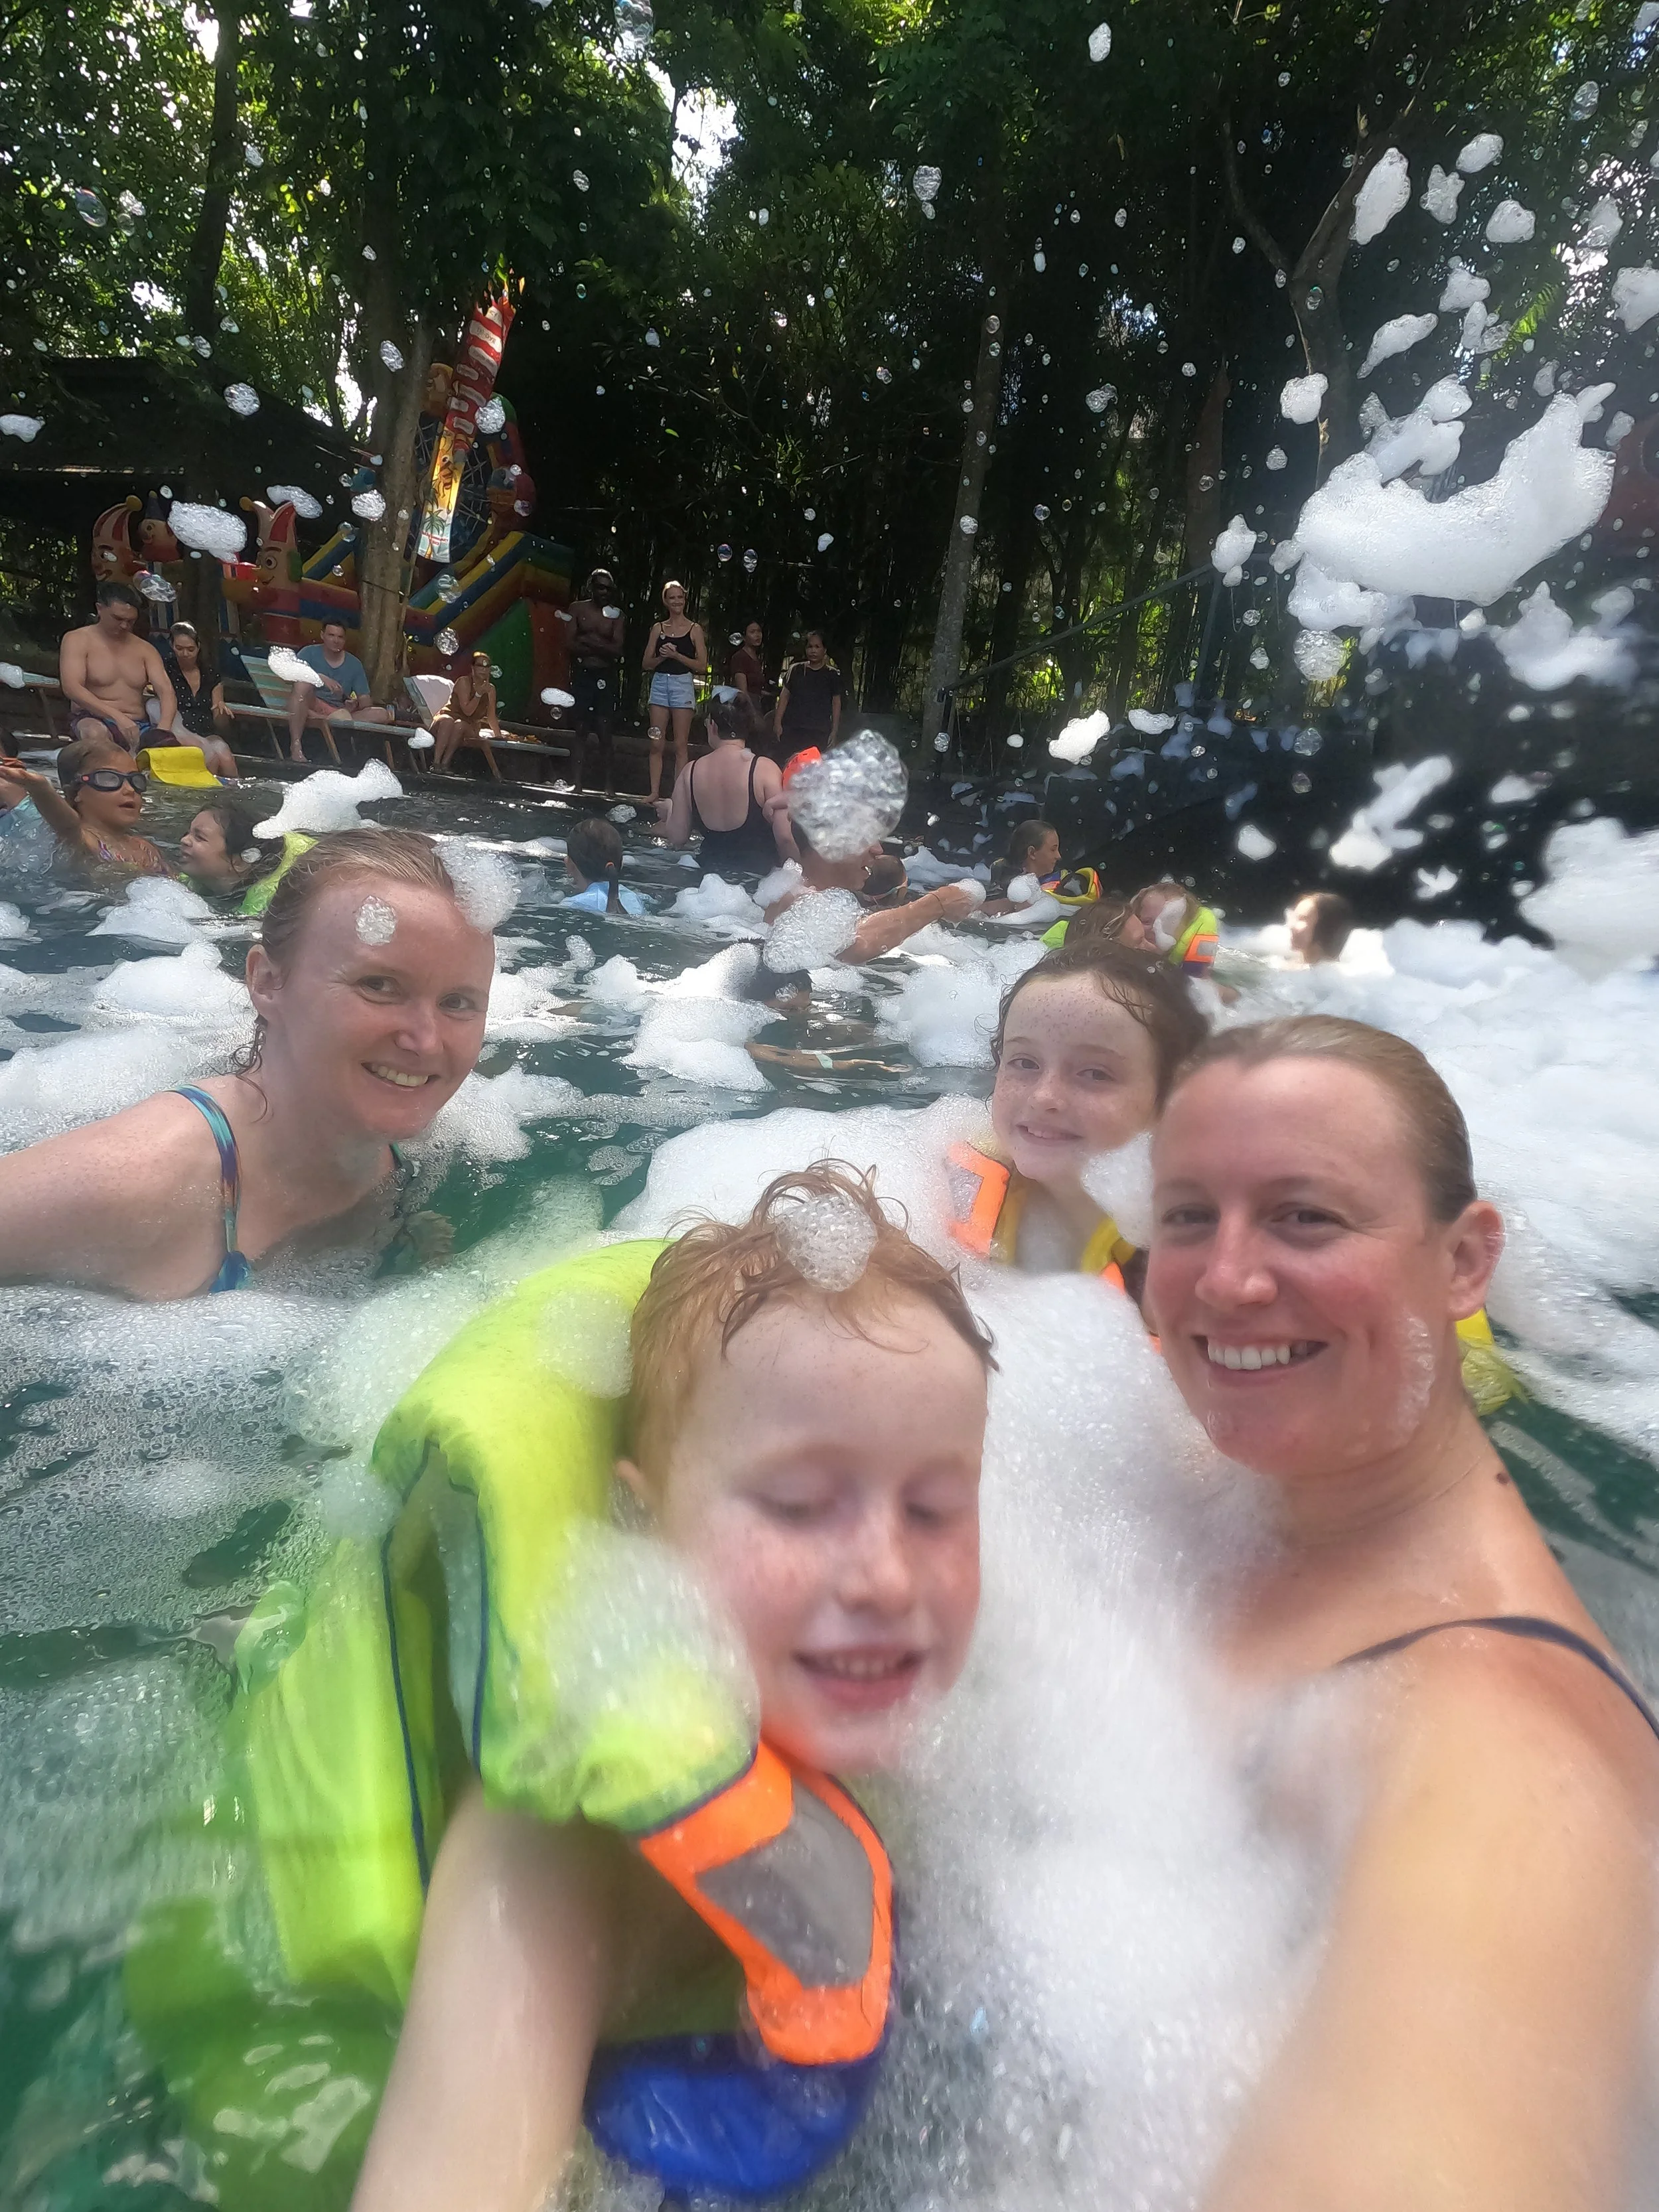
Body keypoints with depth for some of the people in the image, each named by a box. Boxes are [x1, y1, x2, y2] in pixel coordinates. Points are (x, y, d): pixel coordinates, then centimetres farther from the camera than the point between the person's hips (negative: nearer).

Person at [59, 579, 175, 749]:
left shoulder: (145, 649, 14)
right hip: (92, 721, -3)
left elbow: (166, 692, 0)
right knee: (96, 733, -39)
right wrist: (118, 717, -29)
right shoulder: (77, 640, 2)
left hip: (137, 728, 3)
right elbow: (72, 688, -13)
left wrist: (164, 729, -24)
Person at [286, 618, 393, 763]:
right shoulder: (309, 653, 5)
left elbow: (365, 699, 7)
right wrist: (321, 678, -29)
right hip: (310, 707, -3)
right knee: (304, 683, -35)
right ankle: (296, 746, -42)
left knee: (382, 714, -19)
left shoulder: (354, 664, 13)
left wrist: (356, 705, -18)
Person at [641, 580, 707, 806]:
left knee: (681, 746, -4)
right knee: (656, 744, 0)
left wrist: (677, 655, -12)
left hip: (683, 684, -3)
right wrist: (662, 657, -8)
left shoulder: (694, 629, 4)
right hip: (660, 683, 3)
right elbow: (647, 664, 11)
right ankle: (654, 793, 4)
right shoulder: (658, 628, 12)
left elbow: (702, 666, -2)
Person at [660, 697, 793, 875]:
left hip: (708, 868, 4)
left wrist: (669, 811, 26)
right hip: (758, 872, -4)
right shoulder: (765, 770, -11)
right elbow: (785, 837, -16)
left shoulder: (690, 773, 0)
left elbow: (677, 837, 5)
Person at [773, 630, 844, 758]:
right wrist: (777, 722, 3)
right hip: (791, 730, 1)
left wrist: (834, 731, 3)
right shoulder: (796, 670, 11)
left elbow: (836, 703, 9)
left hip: (819, 733, -1)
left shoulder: (832, 674, 8)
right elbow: (784, 696, 12)